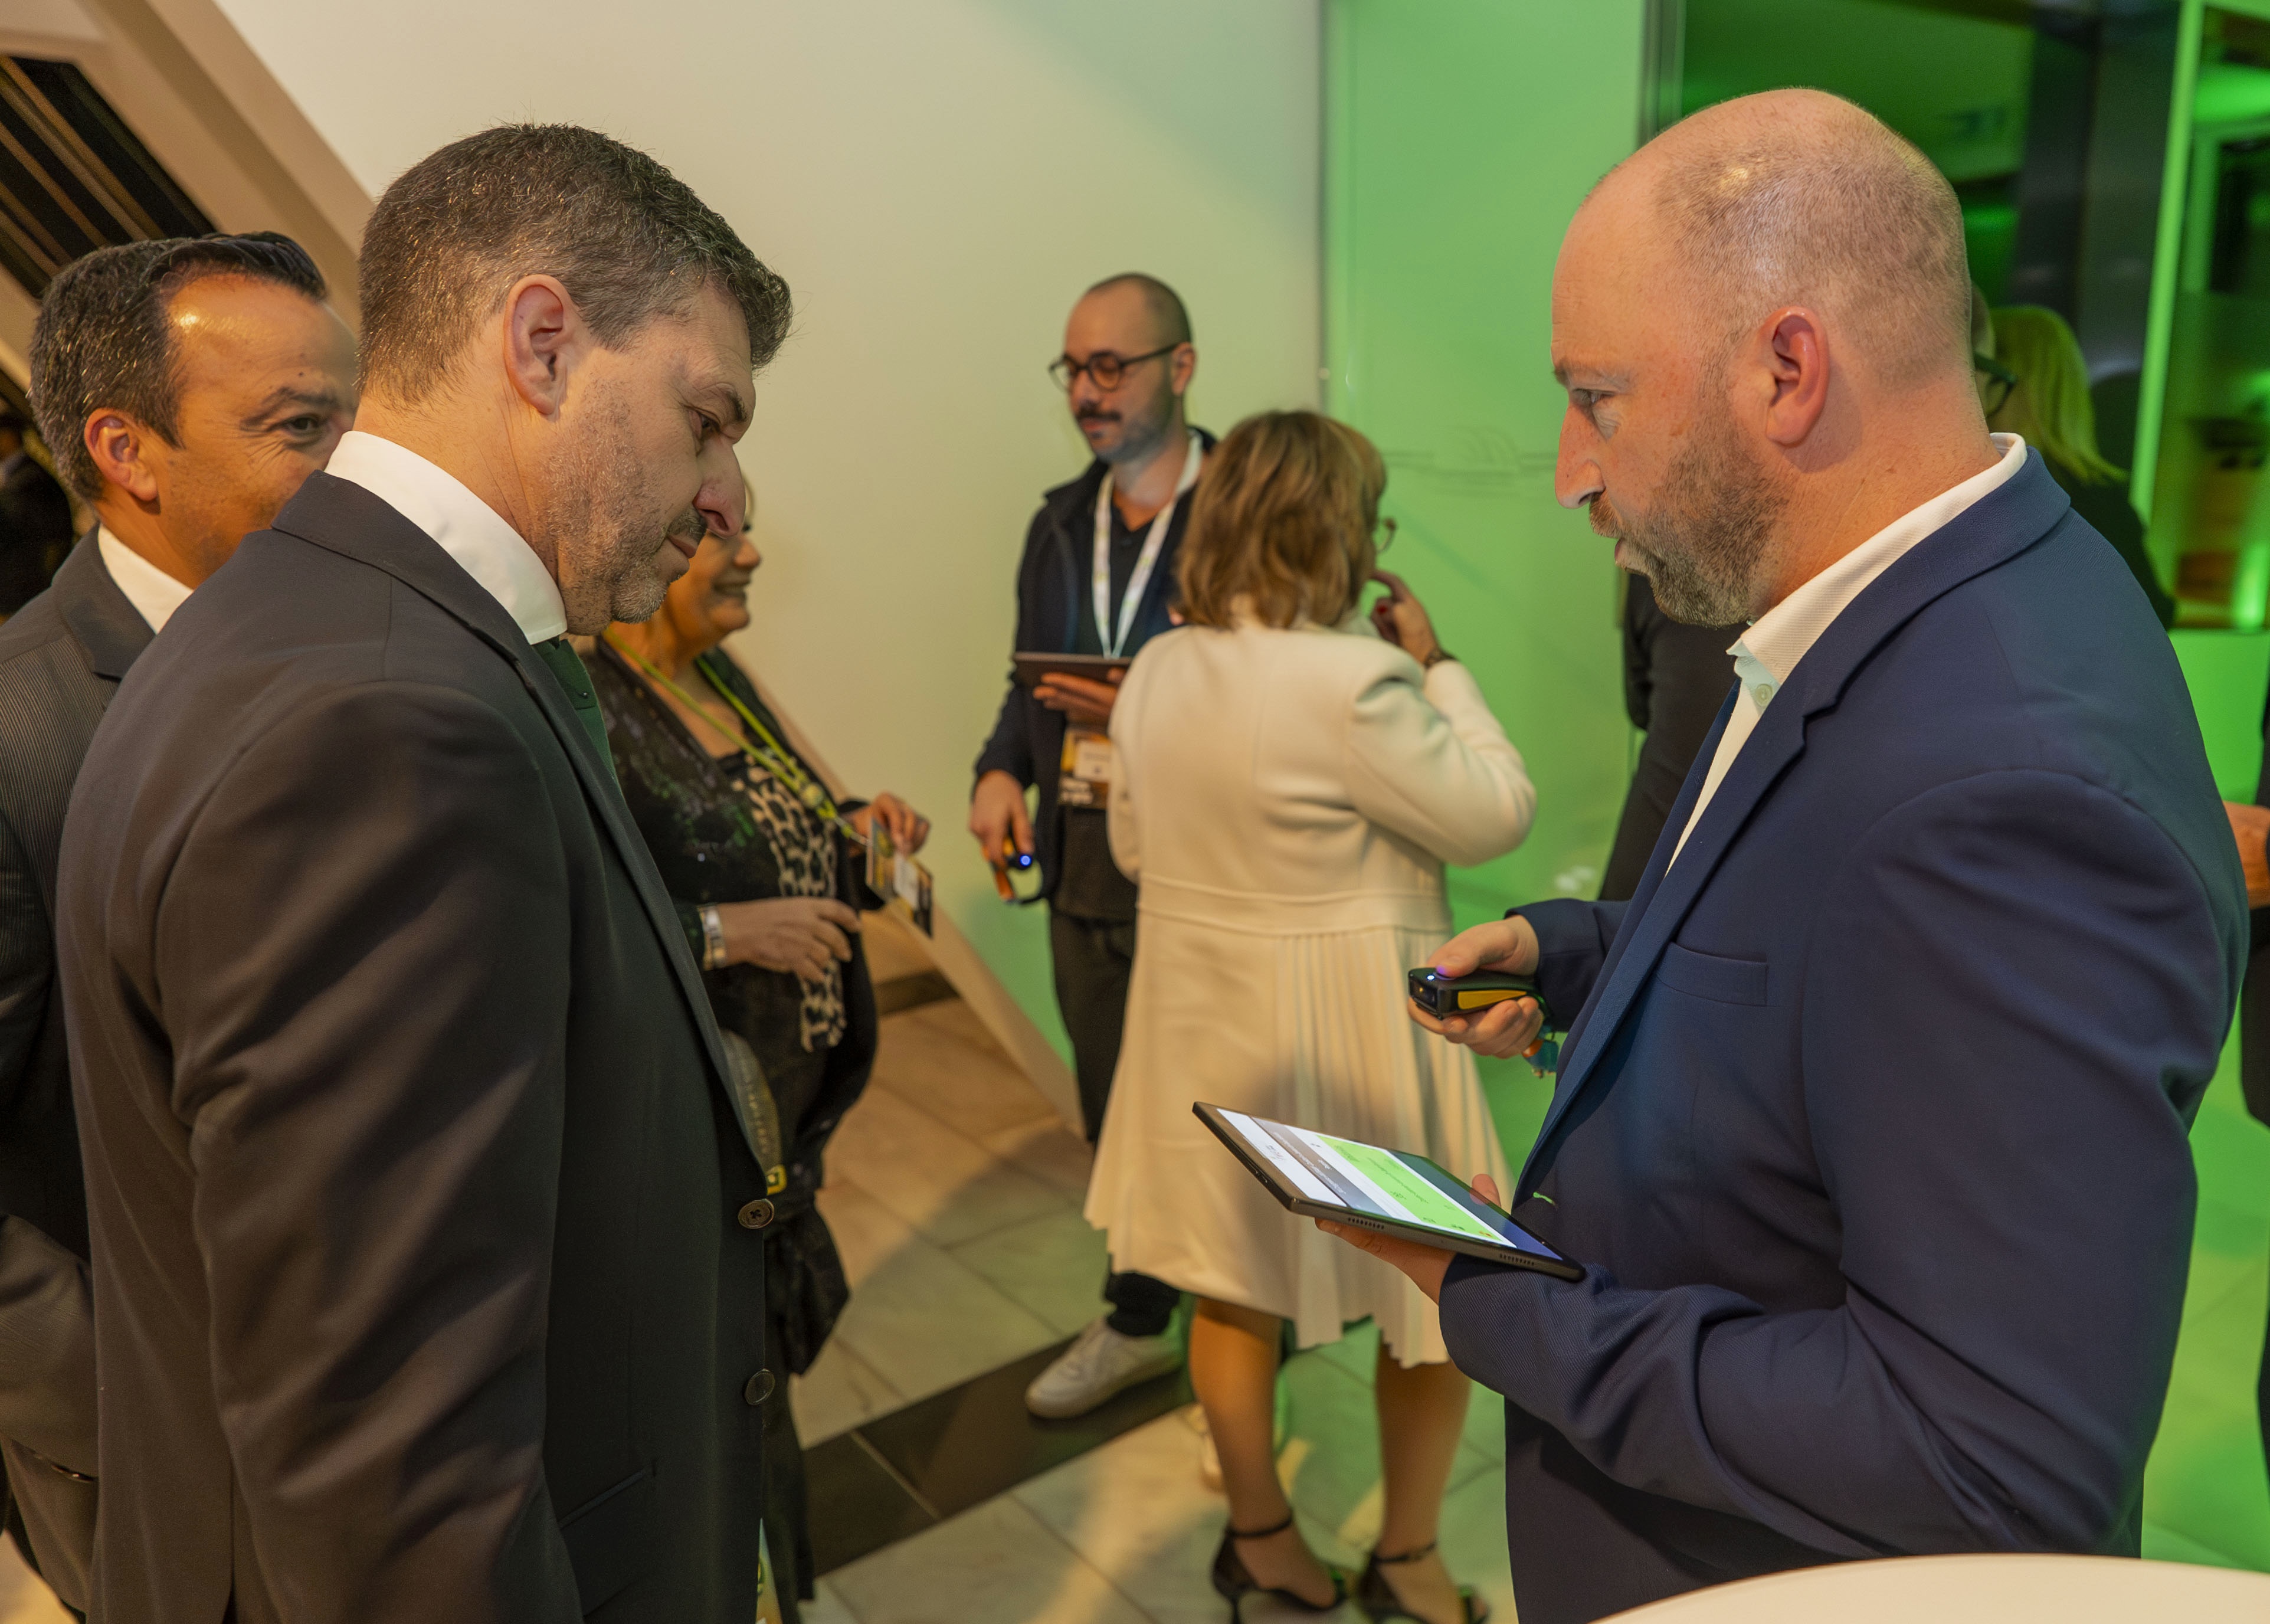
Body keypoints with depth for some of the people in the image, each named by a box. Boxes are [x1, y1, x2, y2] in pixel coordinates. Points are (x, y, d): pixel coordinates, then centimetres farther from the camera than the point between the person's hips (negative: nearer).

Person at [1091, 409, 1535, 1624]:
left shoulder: (1157, 672, -1)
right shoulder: (1352, 682, -24)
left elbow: (1132, 849, 10)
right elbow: (1496, 813, -13)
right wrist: (1436, 667, -5)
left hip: (1204, 1017, 7)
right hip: (1343, 1030, -7)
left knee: (1232, 1278, 20)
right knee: (1440, 1293, 15)